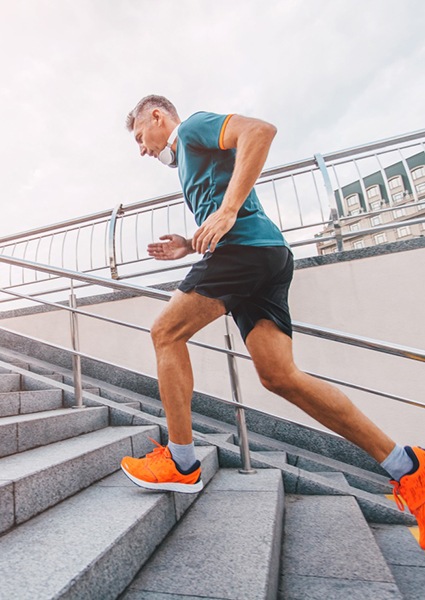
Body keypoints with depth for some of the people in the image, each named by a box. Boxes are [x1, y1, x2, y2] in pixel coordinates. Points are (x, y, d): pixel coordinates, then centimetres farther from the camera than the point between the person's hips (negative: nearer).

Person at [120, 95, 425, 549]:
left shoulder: (192, 126, 13)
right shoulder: (187, 158, 38)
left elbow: (260, 130, -8)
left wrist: (227, 210, -18)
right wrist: (189, 247, 21)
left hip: (244, 246, -9)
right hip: (266, 255, 9)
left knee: (167, 332, -5)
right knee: (278, 375, -3)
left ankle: (181, 464, 1)